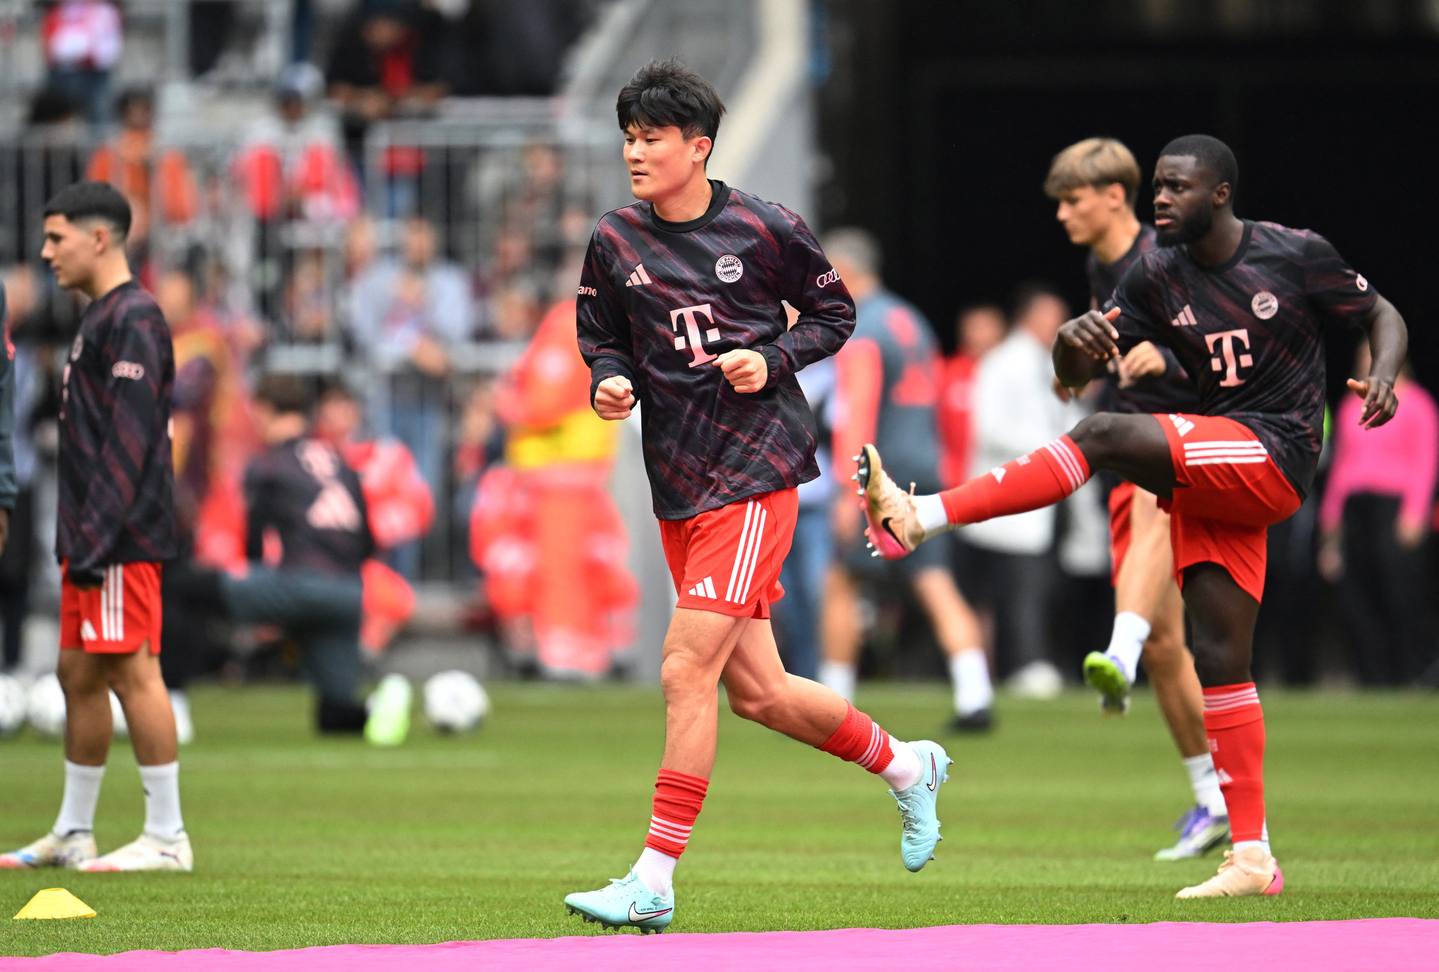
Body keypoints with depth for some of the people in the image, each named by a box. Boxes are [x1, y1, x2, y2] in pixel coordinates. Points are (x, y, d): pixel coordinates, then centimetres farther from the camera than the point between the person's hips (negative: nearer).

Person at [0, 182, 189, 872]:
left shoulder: (132, 319, -12)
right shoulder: (99, 319, 19)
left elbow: (129, 440, -18)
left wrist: (95, 538, -21)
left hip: (122, 540, -10)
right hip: (92, 538, 10)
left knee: (132, 670, -9)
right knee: (78, 675, 11)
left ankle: (167, 837, -7)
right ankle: (73, 834, 17)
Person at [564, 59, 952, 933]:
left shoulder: (764, 230, -5)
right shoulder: (615, 242, 5)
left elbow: (834, 312, 7)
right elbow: (603, 336, 18)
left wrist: (772, 360, -10)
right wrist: (611, 382, -4)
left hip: (756, 473, -6)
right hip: (678, 484, 6)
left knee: (687, 668, -15)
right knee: (756, 691, 9)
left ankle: (655, 881, -13)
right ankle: (905, 767, 34)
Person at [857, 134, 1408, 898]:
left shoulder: (1298, 255, -3)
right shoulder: (1157, 278, 9)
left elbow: (1383, 317, 9)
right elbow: (1076, 374, 7)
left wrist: (1383, 376, -13)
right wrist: (1074, 343, -17)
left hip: (1272, 456, -6)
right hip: (1211, 481, 6)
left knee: (1105, 436, -24)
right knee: (1216, 656, 0)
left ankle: (919, 519, -27)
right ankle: (1252, 859, 3)